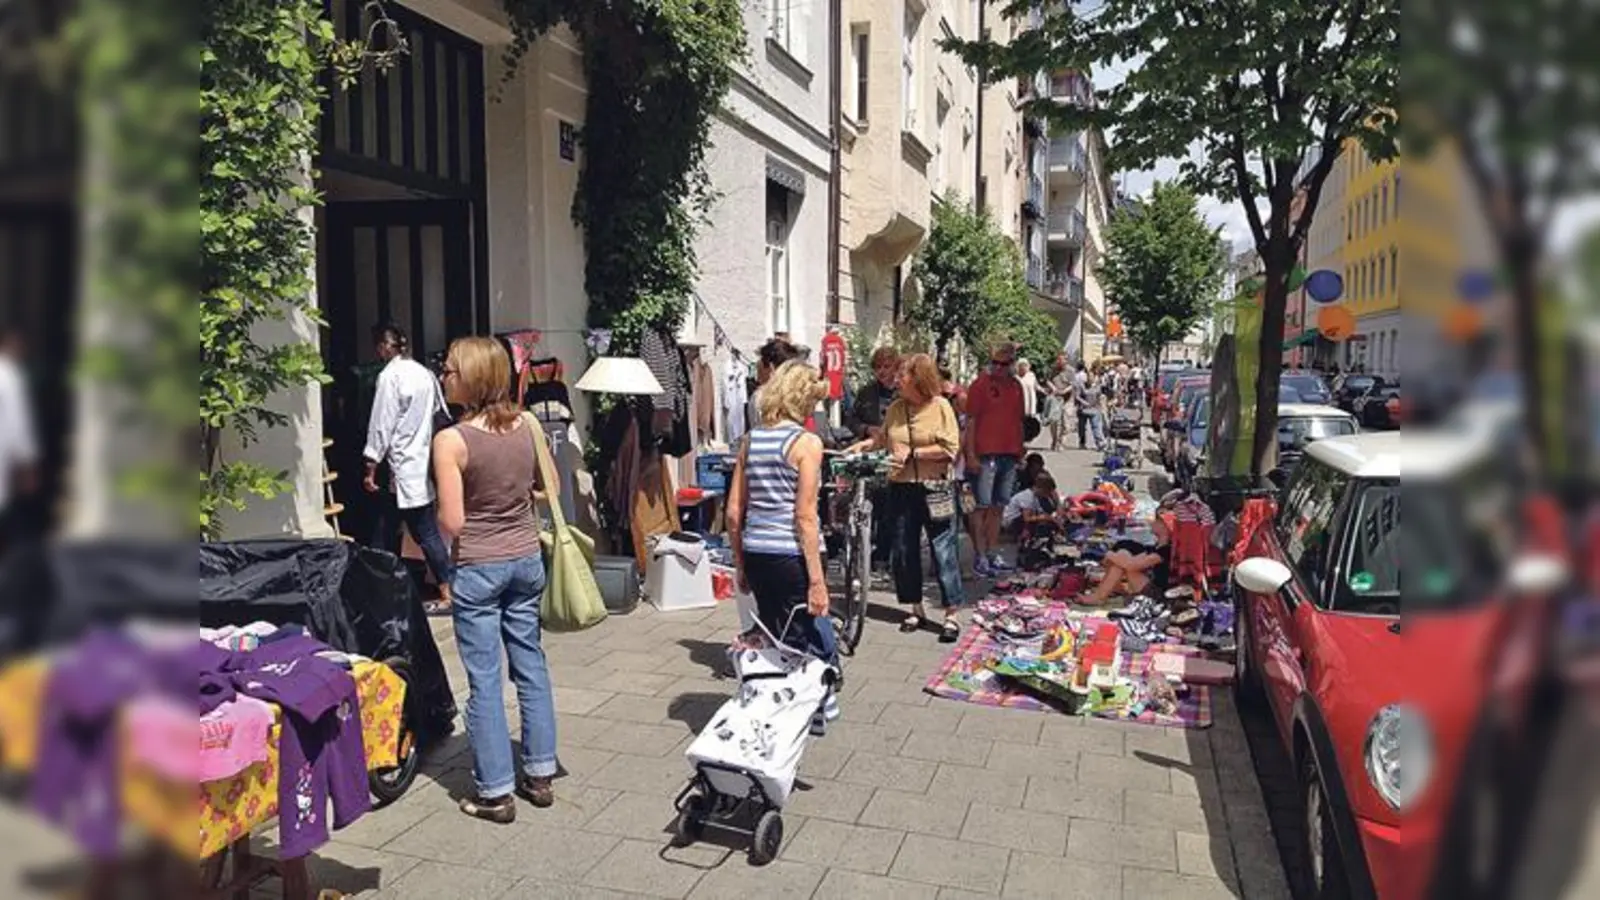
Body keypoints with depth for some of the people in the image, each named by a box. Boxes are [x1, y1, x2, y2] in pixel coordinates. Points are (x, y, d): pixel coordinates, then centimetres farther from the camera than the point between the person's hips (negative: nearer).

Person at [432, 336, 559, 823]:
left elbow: (452, 524, -16)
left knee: (484, 678, 5)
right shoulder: (528, 425, -2)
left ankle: (495, 792, 14)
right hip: (527, 559, 5)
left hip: (478, 568, -5)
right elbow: (549, 487, 10)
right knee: (530, 664, 15)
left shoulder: (451, 440, -17)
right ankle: (540, 773, 26)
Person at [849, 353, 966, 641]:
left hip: (934, 488, -5)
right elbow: (885, 438, 20)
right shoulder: (895, 408, 5)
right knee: (904, 551, 10)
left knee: (943, 550, 0)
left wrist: (912, 453, -15)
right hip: (901, 488, 5)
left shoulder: (940, 406, -8)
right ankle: (916, 609, 25)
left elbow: (950, 448, -13)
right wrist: (866, 444, 3)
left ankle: (952, 614, 8)